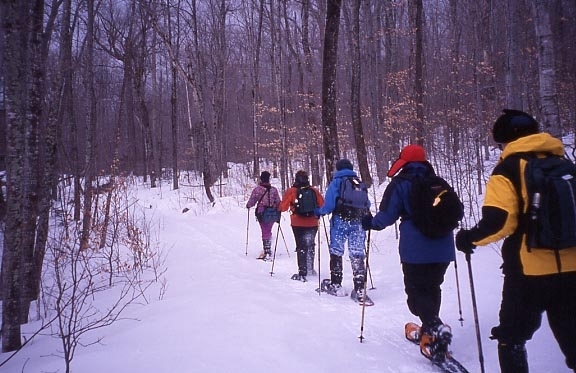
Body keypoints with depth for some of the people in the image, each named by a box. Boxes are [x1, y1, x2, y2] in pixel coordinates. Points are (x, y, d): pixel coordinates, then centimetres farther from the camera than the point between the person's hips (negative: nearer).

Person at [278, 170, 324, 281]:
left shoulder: (291, 191, -8)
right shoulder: (314, 191, 0)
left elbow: (283, 207, -6)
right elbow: (322, 205, 5)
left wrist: (278, 208, 16)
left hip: (298, 224, -3)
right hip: (313, 223, 3)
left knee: (301, 247, 3)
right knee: (310, 245, 22)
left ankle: (302, 273, -3)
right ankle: (310, 268, 31)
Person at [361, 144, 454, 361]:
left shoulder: (400, 184, -3)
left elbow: (387, 215, -9)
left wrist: (370, 223, 9)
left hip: (415, 250, -5)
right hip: (443, 248, 5)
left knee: (416, 291, 2)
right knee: (432, 288, 20)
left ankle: (435, 327, -20)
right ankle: (430, 330, 25)